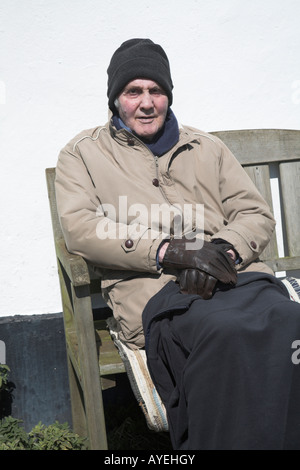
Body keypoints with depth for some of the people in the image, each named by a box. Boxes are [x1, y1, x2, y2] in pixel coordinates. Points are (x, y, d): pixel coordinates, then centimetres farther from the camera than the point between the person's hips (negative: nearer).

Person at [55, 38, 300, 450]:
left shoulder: (207, 148, 29)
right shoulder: (83, 153, 20)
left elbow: (257, 214, 22)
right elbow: (79, 227, 2)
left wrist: (223, 250, -4)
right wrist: (168, 250, -11)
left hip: (233, 274, 3)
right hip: (153, 288, -3)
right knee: (226, 335, -39)